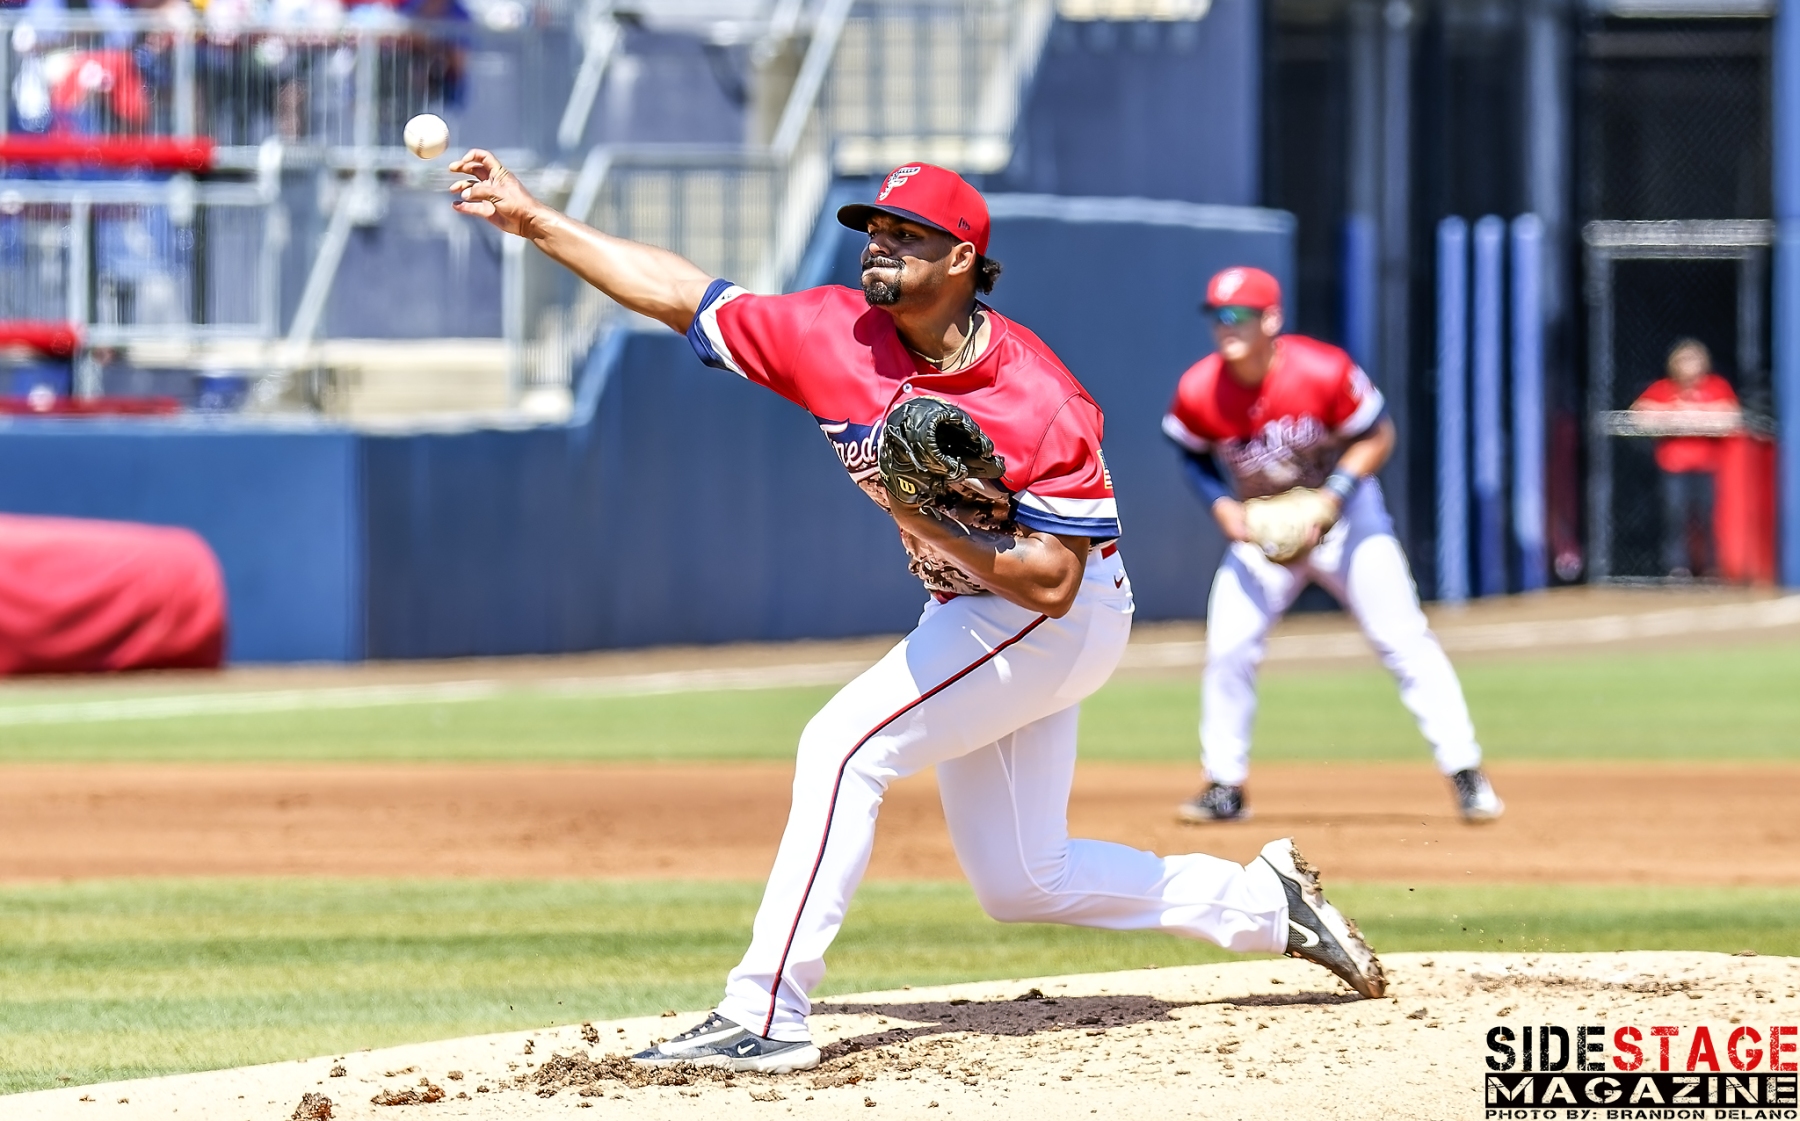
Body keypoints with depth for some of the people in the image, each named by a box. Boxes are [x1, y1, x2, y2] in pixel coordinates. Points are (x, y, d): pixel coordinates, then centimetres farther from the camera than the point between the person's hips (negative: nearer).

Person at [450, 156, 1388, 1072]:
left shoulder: (1038, 402, -26)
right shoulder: (837, 335, -9)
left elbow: (1050, 580, -27)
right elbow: (680, 294, -5)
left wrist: (928, 525, -33)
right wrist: (534, 220, -10)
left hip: (1059, 618, -8)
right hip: (975, 617, 8)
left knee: (844, 746, -22)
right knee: (1018, 881, 12)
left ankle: (764, 1017, -23)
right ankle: (1267, 902, 27)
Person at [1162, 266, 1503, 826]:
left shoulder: (1323, 372, -24)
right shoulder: (1198, 392, -16)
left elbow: (1377, 437, -12)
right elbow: (1195, 455, 4)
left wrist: (1330, 499, -23)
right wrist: (1223, 505, -13)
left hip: (1345, 512, -3)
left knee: (1405, 640, -10)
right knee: (1228, 647, -7)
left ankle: (1466, 775, -5)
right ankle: (1225, 788, 7)